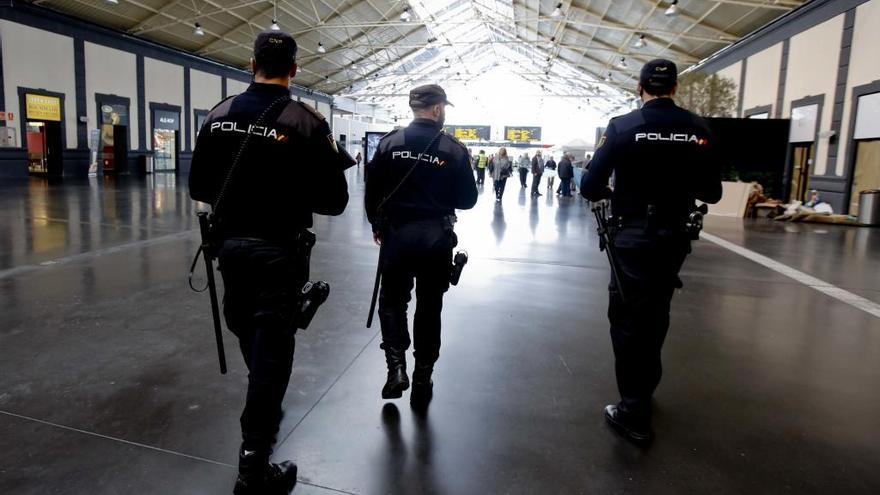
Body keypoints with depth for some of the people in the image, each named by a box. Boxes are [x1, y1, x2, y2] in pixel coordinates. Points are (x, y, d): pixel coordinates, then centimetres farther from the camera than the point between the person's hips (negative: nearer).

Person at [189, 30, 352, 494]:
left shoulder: (219, 114, 1)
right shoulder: (306, 122, -13)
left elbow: (198, 186, 5)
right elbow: (334, 200, -14)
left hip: (230, 243, 5)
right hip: (278, 251, -5)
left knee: (247, 331, 24)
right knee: (272, 347, 2)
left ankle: (264, 403, 49)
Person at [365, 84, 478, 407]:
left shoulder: (390, 142, -2)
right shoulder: (454, 149, -7)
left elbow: (372, 189, 1)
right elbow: (467, 199, -3)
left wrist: (377, 224, 16)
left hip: (396, 233, 1)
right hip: (436, 237, -1)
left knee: (392, 300, 17)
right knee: (429, 307, 11)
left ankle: (396, 367, 2)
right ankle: (422, 379, 19)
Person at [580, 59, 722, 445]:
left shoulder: (622, 127, -10)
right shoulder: (698, 129, -1)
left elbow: (589, 187, -14)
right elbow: (712, 193, 2)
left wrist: (609, 192, 9)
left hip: (633, 238, -4)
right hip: (674, 238, 4)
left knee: (627, 319, 5)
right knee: (656, 316, 21)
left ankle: (635, 414, 7)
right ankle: (645, 387, 40)